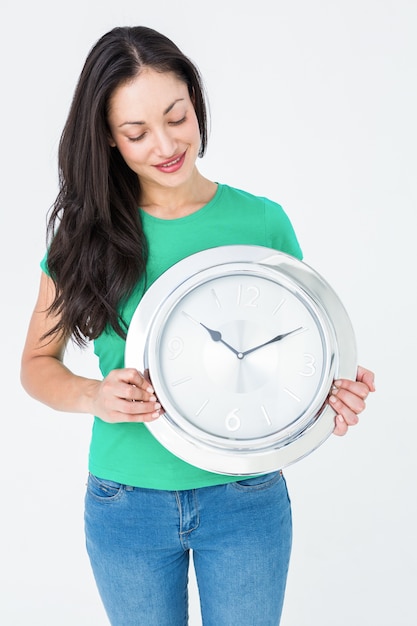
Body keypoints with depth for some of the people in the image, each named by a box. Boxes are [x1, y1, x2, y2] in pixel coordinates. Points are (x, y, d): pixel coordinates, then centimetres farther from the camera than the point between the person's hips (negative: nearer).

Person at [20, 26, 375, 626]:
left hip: (246, 500, 0)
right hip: (127, 504, 1)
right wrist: (93, 397, -20)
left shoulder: (262, 221, -7)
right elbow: (37, 361, 1)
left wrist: (335, 392, -19)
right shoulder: (87, 232, -6)